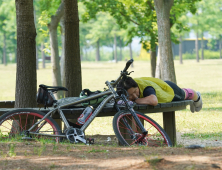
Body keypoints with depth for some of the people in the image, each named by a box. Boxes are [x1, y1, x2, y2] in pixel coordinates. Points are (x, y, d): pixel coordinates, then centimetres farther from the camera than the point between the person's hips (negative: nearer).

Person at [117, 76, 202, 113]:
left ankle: (197, 97, 68)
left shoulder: (146, 88, -53)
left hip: (169, 88, -6)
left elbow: (154, 101, -74)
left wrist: (136, 100, -61)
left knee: (184, 94, 32)